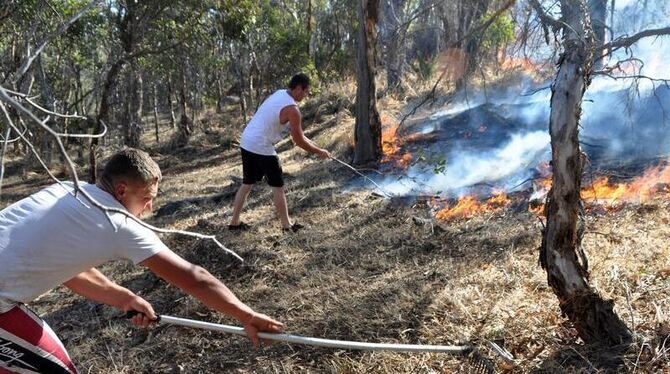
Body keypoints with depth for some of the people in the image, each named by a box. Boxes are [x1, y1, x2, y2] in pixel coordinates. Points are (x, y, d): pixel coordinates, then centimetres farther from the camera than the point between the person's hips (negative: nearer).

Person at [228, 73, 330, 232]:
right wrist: (319, 152, 4)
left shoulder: (279, 94, 11)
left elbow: (295, 131, 20)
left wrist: (310, 143, 20)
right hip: (262, 148, -9)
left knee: (247, 184, 18)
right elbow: (298, 141, -10)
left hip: (246, 143, 9)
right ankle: (286, 225, 13)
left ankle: (235, 222, 25)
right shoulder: (292, 109, -16)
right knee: (277, 186, 4)